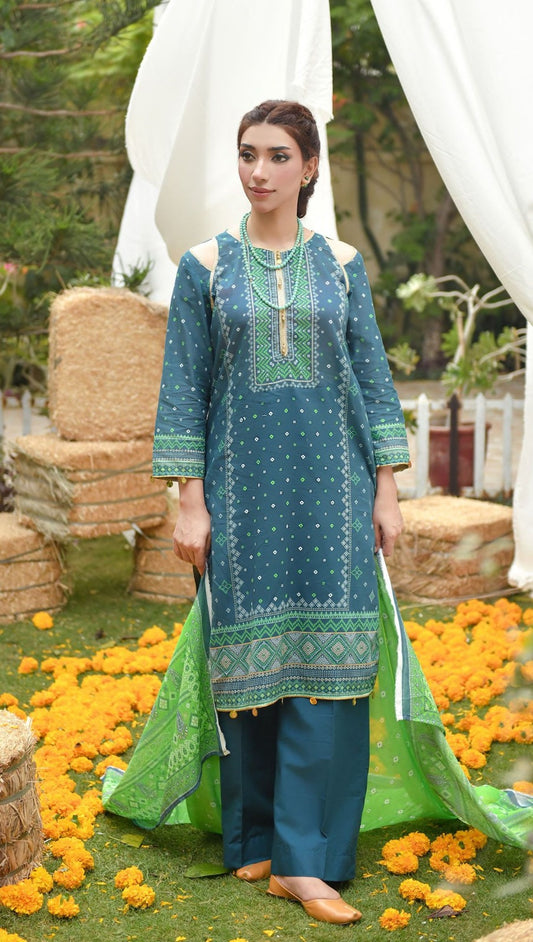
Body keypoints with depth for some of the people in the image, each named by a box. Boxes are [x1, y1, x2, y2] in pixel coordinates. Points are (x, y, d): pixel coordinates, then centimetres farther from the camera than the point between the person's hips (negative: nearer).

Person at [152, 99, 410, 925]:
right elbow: (184, 387, 1)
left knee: (327, 664, -4)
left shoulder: (341, 264, 7)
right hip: (243, 485, -1)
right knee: (250, 663, 4)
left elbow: (373, 377, 8)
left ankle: (305, 859, 1)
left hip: (330, 485, 1)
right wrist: (190, 503, -5)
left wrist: (387, 489, 2)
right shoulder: (206, 267, 3)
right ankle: (255, 839, 21)